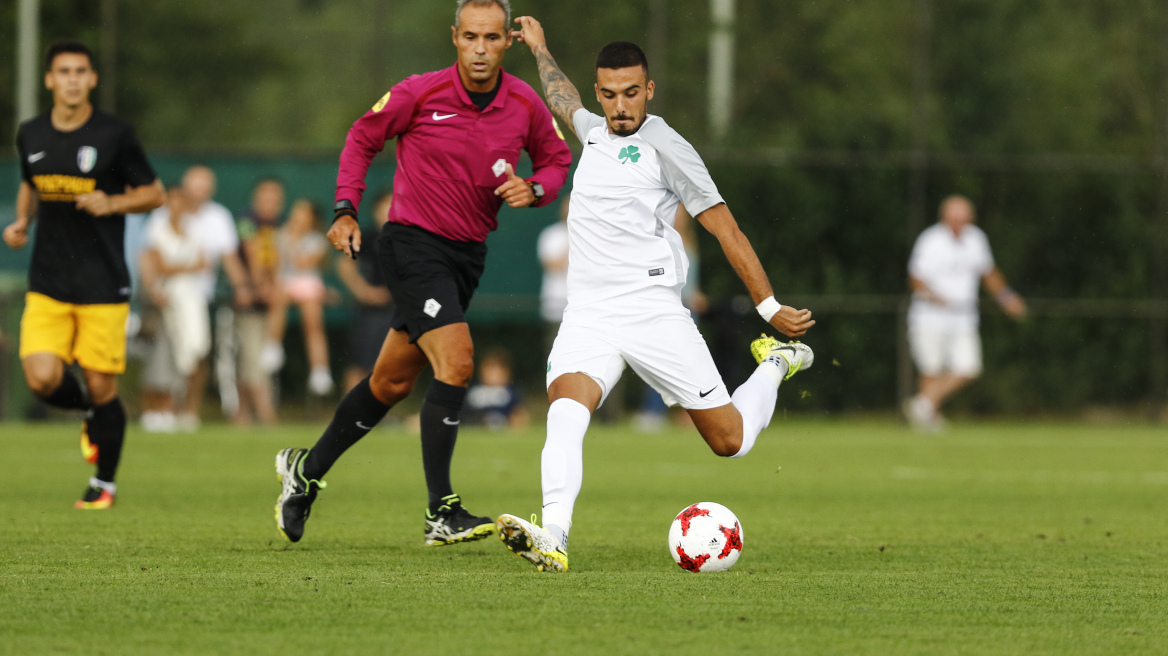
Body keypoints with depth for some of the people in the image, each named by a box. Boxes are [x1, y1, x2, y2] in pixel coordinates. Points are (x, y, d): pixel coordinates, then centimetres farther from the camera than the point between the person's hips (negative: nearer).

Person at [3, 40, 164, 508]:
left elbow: (153, 193, 2)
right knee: (42, 379, -14)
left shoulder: (114, 135, -5)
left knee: (101, 388, -1)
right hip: (47, 286, 3)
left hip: (103, 286, -3)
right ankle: (90, 415, 22)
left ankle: (104, 483, 21)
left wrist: (111, 204, -15)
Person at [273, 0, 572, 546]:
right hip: (414, 242, -6)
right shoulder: (419, 94, -13)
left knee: (393, 382, 13)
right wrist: (345, 210, -5)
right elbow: (363, 138, 3)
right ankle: (441, 513, -19)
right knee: (456, 361, -22)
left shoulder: (526, 106, -3)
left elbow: (555, 160, 14)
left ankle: (307, 470, 33)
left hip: (468, 254, 6)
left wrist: (533, 189, -8)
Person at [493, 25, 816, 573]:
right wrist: (540, 50, 56)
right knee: (565, 411, -26)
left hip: (652, 313, -4)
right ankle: (553, 538, -42)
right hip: (587, 316, 4)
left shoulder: (664, 146, -4)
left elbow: (724, 227, -3)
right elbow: (565, 103, 43)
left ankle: (774, 365, 34)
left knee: (730, 440, 3)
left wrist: (770, 306, -6)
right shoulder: (594, 132, 16)